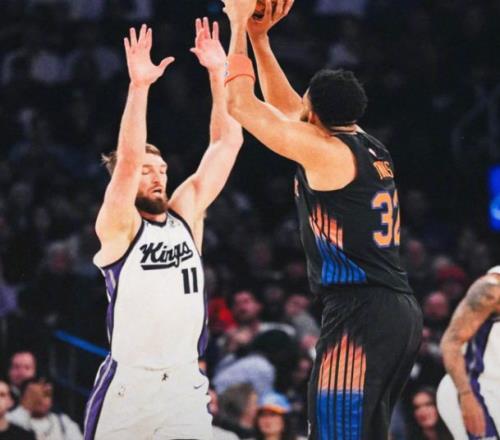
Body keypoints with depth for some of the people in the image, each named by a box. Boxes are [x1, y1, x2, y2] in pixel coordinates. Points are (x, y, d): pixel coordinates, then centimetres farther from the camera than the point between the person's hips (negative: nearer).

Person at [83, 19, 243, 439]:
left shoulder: (186, 213, 10)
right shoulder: (118, 227, -3)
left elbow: (227, 143, 7)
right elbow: (127, 160, -19)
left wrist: (218, 73, -2)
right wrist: (139, 86, -28)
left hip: (184, 383, 4)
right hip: (128, 384, -4)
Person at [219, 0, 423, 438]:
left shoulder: (323, 149, -9)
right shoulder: (370, 148, 16)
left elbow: (240, 104, -2)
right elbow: (285, 108, 30)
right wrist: (259, 37, 28)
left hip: (360, 314, -9)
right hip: (401, 310, 9)